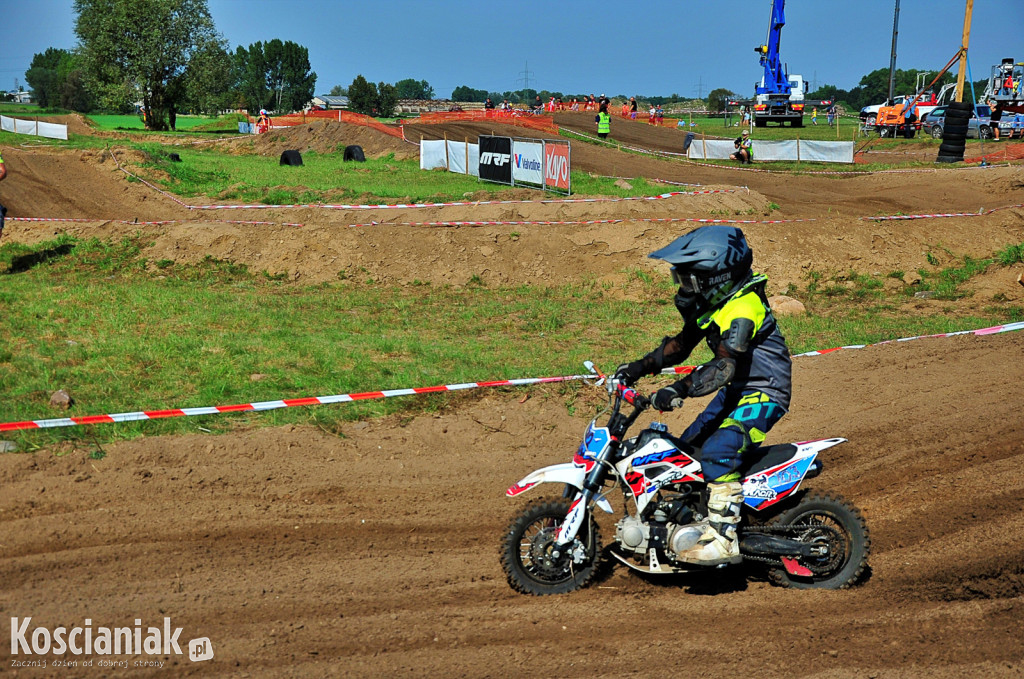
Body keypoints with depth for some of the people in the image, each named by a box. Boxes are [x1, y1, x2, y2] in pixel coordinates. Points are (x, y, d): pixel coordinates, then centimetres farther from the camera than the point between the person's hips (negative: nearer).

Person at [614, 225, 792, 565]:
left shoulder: (742, 307, -26)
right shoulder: (713, 301, 6)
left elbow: (725, 367, -38)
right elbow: (682, 344, 18)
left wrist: (679, 389, -50)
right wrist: (638, 368, 9)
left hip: (765, 393, -11)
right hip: (738, 389, 11)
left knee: (718, 453, -28)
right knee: (690, 444, 15)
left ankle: (724, 540, -24)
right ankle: (709, 516, 30)